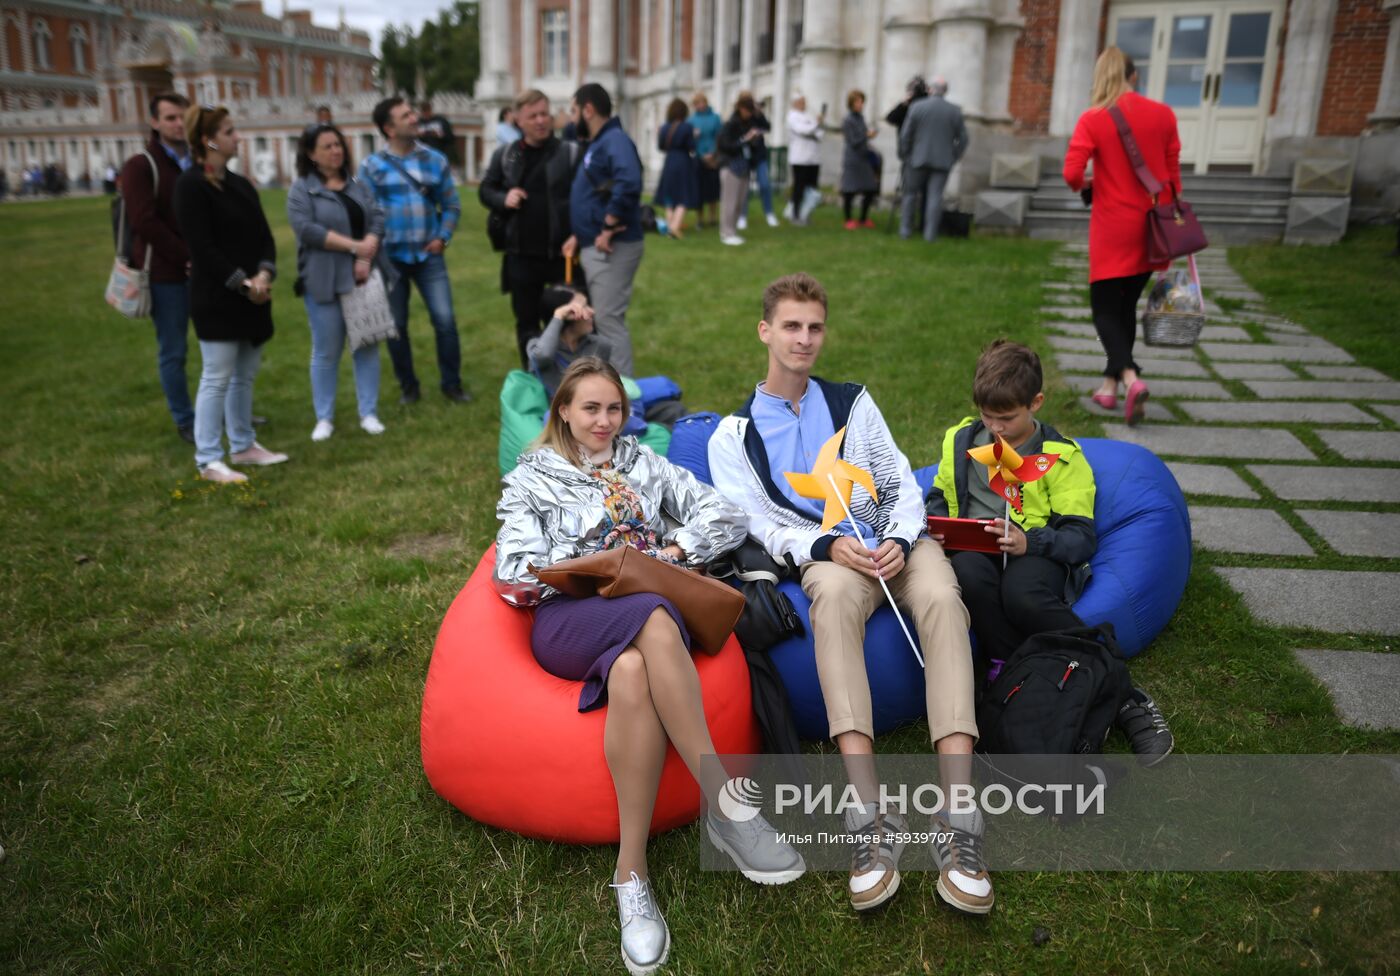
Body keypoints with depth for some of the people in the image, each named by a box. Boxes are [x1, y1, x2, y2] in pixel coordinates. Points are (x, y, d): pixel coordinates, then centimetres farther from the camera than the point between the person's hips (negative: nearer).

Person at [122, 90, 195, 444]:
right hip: (166, 273, -5)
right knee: (173, 351, 2)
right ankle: (184, 421, 12)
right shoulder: (141, 167, -5)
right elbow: (144, 222, -14)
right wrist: (186, 256, -16)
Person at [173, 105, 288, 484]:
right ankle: (209, 461, 3)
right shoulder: (191, 185, -11)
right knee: (217, 378, -5)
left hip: (252, 297, 8)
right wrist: (243, 283, -17)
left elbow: (264, 235, 9)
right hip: (217, 299, -8)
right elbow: (202, 247, -17)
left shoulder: (240, 184, 14)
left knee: (245, 375, 14)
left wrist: (264, 274, -9)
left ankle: (243, 446, 25)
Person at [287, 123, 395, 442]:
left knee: (367, 346, 5)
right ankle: (324, 418, 11)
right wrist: (354, 246, -17)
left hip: (364, 277, 4)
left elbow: (377, 218, 3)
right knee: (326, 352, 1)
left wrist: (366, 256, -13)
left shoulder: (358, 185, 14)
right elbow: (306, 229, -14)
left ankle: (368, 414, 13)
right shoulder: (301, 189, -1)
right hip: (325, 282, -4)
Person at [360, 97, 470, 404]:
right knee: (396, 326, 7)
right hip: (390, 258, -1)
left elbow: (451, 204, 9)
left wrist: (443, 237, -2)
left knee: (445, 320, -5)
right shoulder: (371, 166, -4)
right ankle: (408, 386, 22)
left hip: (429, 255, 1)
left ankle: (451, 383, 10)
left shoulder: (435, 160, 4)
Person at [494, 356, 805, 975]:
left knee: (632, 674, -39)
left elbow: (726, 517, 13)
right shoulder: (531, 478, 20)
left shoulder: (647, 466, 24)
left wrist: (668, 552, -3)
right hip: (569, 618, -1)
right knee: (653, 620, -38)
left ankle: (632, 872, -40)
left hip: (646, 611, 1)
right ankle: (727, 804, -40)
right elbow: (515, 573, 5)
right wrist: (592, 572, -5)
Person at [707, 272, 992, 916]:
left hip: (896, 540, 2)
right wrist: (828, 547, -17)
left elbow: (903, 486, 14)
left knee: (941, 597, -33)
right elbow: (760, 525, 1)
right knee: (835, 594, -39)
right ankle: (871, 820, -47)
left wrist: (898, 542, -8)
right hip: (825, 554, -2)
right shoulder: (733, 437, 11)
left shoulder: (853, 402, 19)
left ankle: (958, 823, -41)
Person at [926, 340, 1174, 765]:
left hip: (1037, 553, -2)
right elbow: (939, 498, 25)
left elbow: (1082, 536, -2)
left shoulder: (1061, 457, 5)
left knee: (1023, 595, -39)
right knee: (968, 572, -37)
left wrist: (1029, 542, -23)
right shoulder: (961, 441, 15)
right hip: (976, 550, 2)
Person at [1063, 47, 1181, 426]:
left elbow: (1072, 173, -16)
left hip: (1113, 228, -4)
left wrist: (1083, 185, 7)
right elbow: (1173, 173, 6)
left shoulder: (1093, 119, -10)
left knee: (1105, 308, 3)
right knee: (1126, 306, 16)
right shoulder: (1163, 115, 1)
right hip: (1151, 225, 4)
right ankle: (1109, 385, 21)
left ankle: (1130, 377, -19)